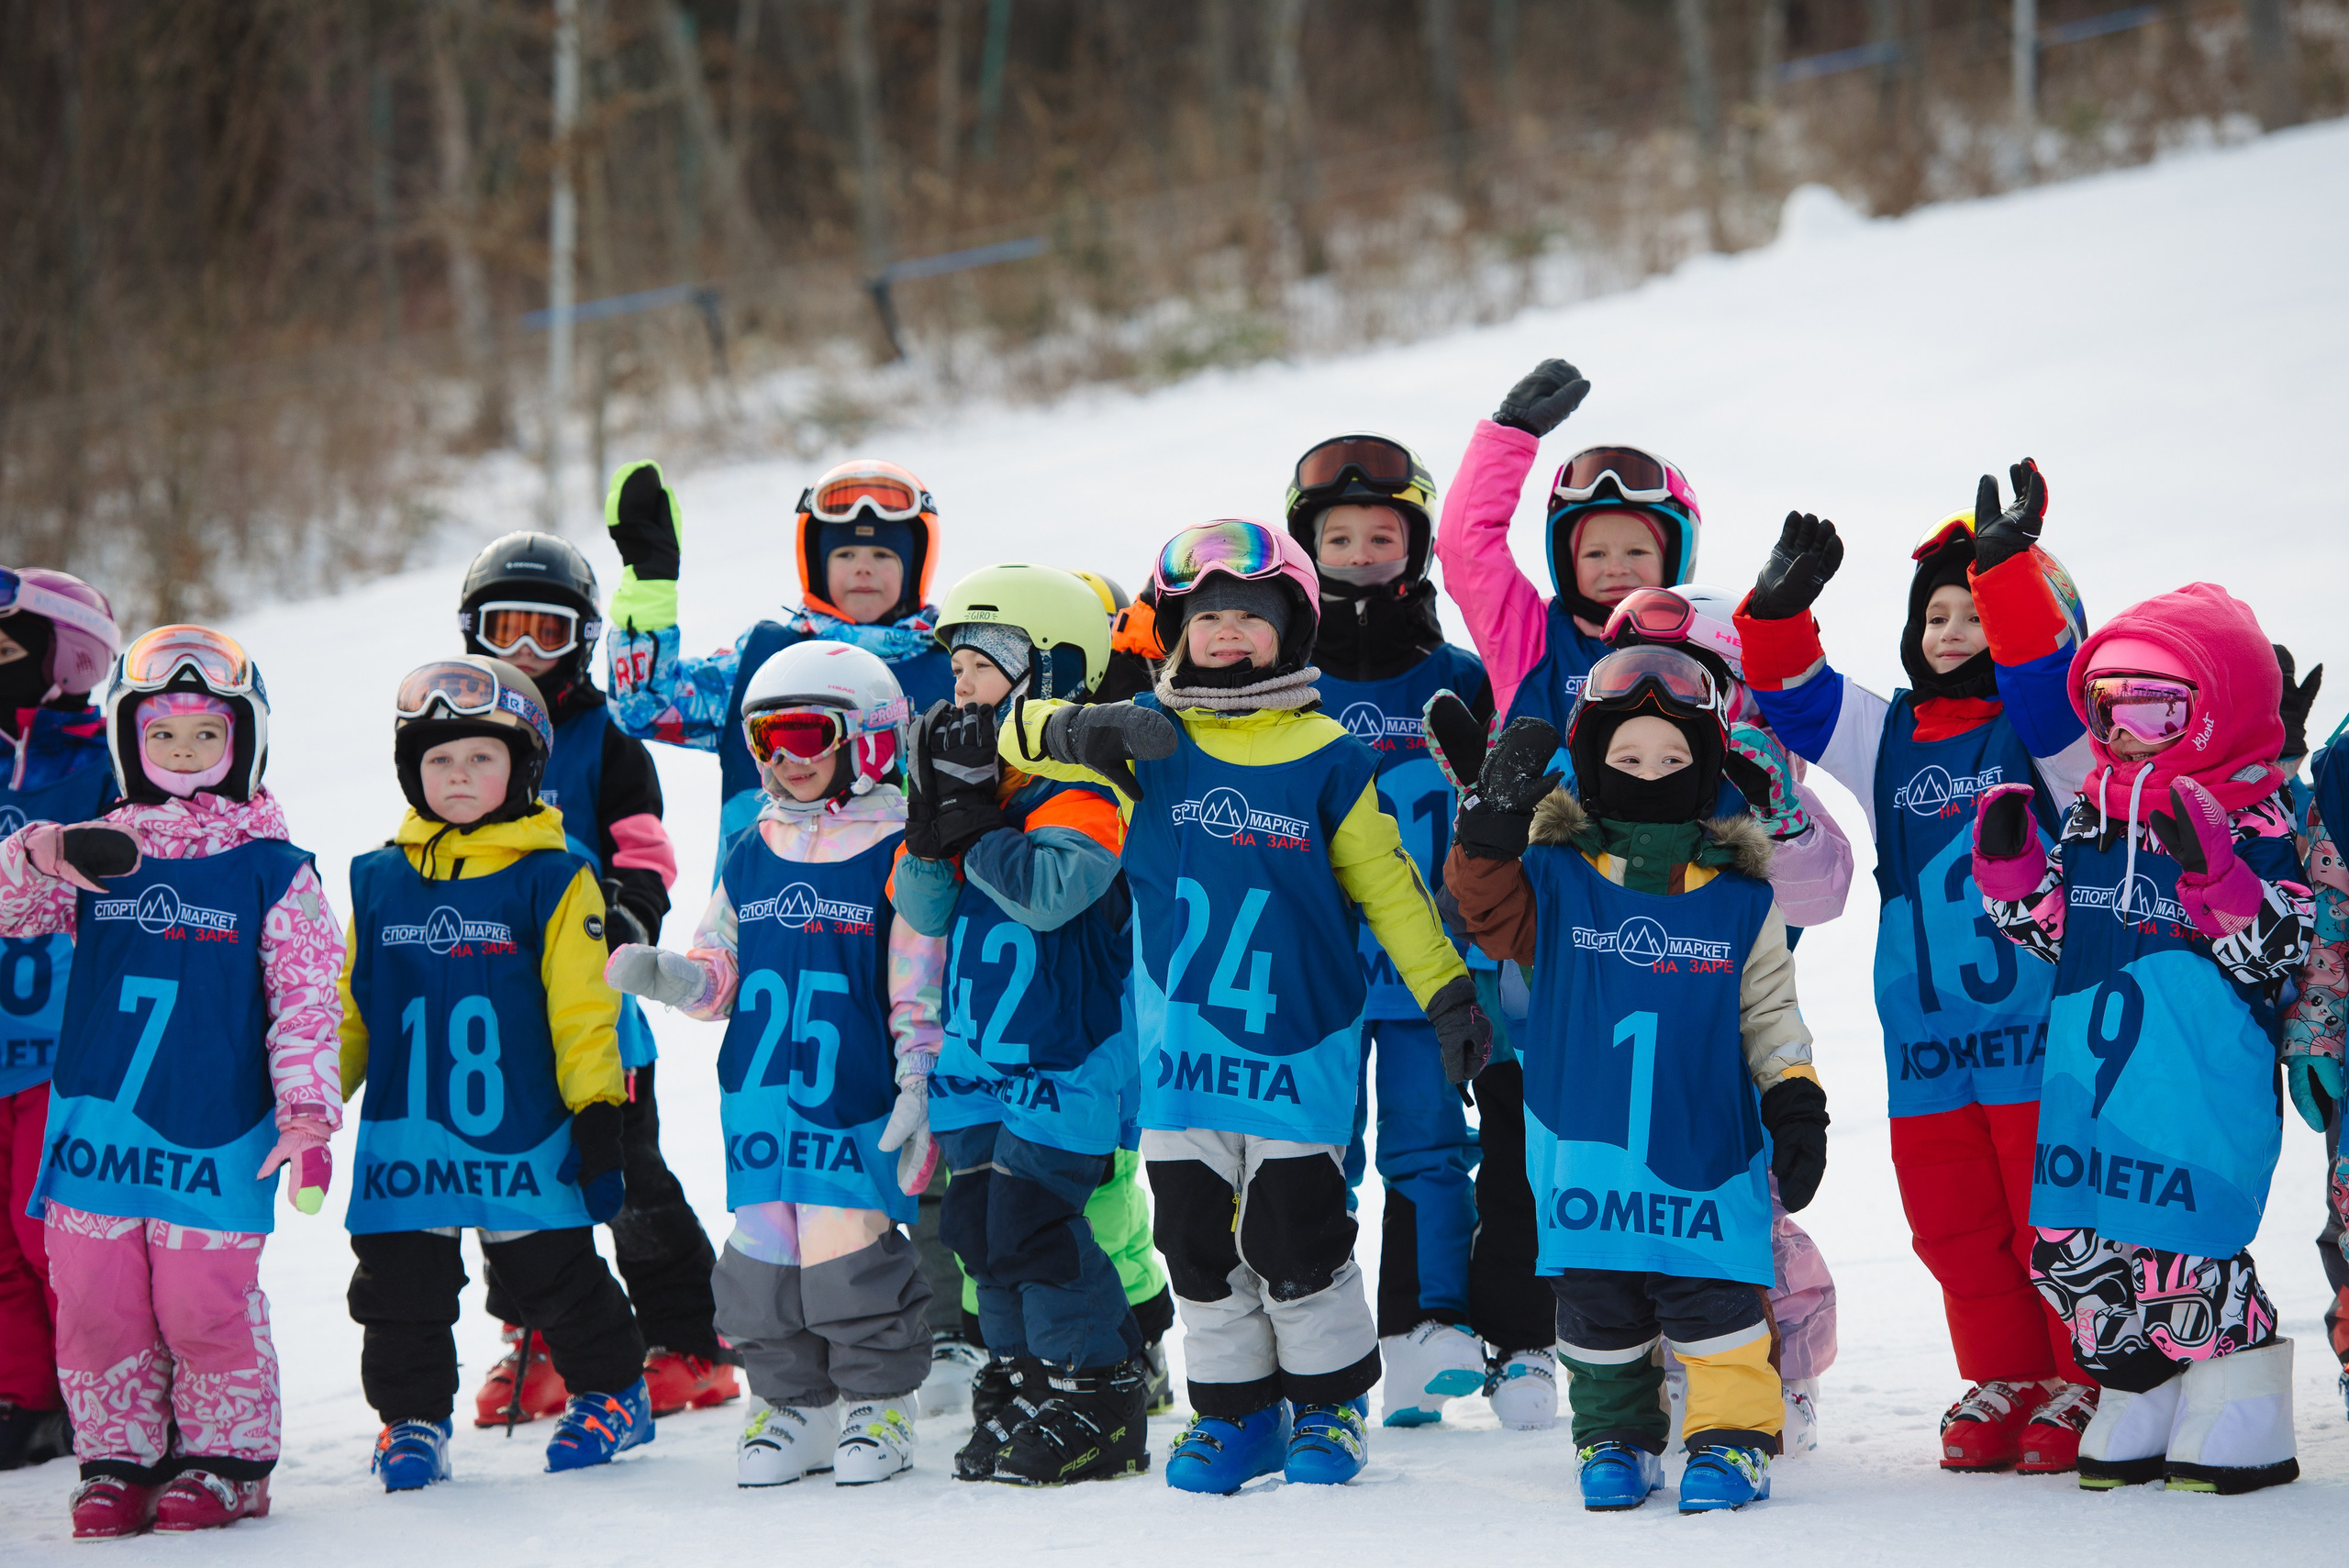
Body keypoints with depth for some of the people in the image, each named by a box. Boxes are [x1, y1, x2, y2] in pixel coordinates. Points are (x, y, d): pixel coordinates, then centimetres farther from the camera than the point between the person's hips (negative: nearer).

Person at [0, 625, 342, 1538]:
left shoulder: (272, 871, 0)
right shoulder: (96, 857, 8)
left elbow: (307, 1001, -1)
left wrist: (306, 1117, -9)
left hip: (214, 1142, -3)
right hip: (94, 1132, 3)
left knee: (205, 1307, -2)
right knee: (97, 1308, 5)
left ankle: (226, 1459, 15)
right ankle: (118, 1460, 18)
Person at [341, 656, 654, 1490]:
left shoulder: (554, 880, -4)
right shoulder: (378, 882, 6)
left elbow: (581, 1007, -4)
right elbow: (350, 1007, 14)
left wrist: (596, 1107, -7)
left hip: (522, 1136, -3)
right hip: (403, 1136, 3)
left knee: (553, 1272, 7)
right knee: (402, 1285, 6)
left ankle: (610, 1393, 25)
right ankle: (412, 1417, 19)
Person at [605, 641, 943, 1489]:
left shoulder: (899, 856, -4)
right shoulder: (751, 856, 14)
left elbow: (922, 996, -4)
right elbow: (721, 974, 17)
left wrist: (918, 1093, -9)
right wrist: (662, 975, -3)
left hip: (854, 1102, -5)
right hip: (759, 1096, 5)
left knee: (847, 1255, -9)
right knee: (763, 1259, 5)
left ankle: (880, 1402, 9)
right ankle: (795, 1403, 20)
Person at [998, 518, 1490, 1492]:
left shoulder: (1325, 757, -2)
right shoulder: (1146, 739, 2)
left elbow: (1387, 883, 4)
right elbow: (1022, 736, -1)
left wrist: (1448, 992, 1)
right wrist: (1087, 730, -22)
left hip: (1299, 1044, -2)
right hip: (1182, 1041, 2)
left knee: (1295, 1244, -1)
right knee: (1197, 1244, 7)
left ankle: (1330, 1403, 17)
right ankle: (1233, 1410, 20)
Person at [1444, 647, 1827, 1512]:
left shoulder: (1740, 897, 3)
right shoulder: (1558, 876, 1)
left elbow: (1767, 1011, 8)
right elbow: (1491, 907, -14)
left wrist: (1796, 1102, 0)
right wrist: (1497, 816, -26)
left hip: (1705, 1152, -1)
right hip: (1586, 1145, 1)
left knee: (1713, 1302, -3)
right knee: (1598, 1309, 9)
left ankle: (1734, 1436, 10)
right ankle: (1615, 1435, 24)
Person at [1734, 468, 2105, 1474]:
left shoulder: (2043, 724, -1)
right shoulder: (1887, 737, 13)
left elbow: (2042, 671, -22)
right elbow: (1796, 696, 4)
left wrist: (2008, 566, -36)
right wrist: (1781, 608, -14)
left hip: (2038, 1029, -5)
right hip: (1923, 1042, 5)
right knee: (1954, 1227, 9)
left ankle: (2087, 1384, 11)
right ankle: (2002, 1381, 23)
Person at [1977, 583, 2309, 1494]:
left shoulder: (2251, 823, -9)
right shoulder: (2091, 819, 12)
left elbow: (2275, 949, -17)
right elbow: (2054, 930, 21)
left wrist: (2212, 870, -31)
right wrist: (2011, 865, 4)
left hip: (2201, 1100, -7)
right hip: (2089, 1091, 7)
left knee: (2182, 1256, -11)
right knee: (2070, 1254, 8)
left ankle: (2240, 1425, 8)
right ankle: (2140, 1410, 25)